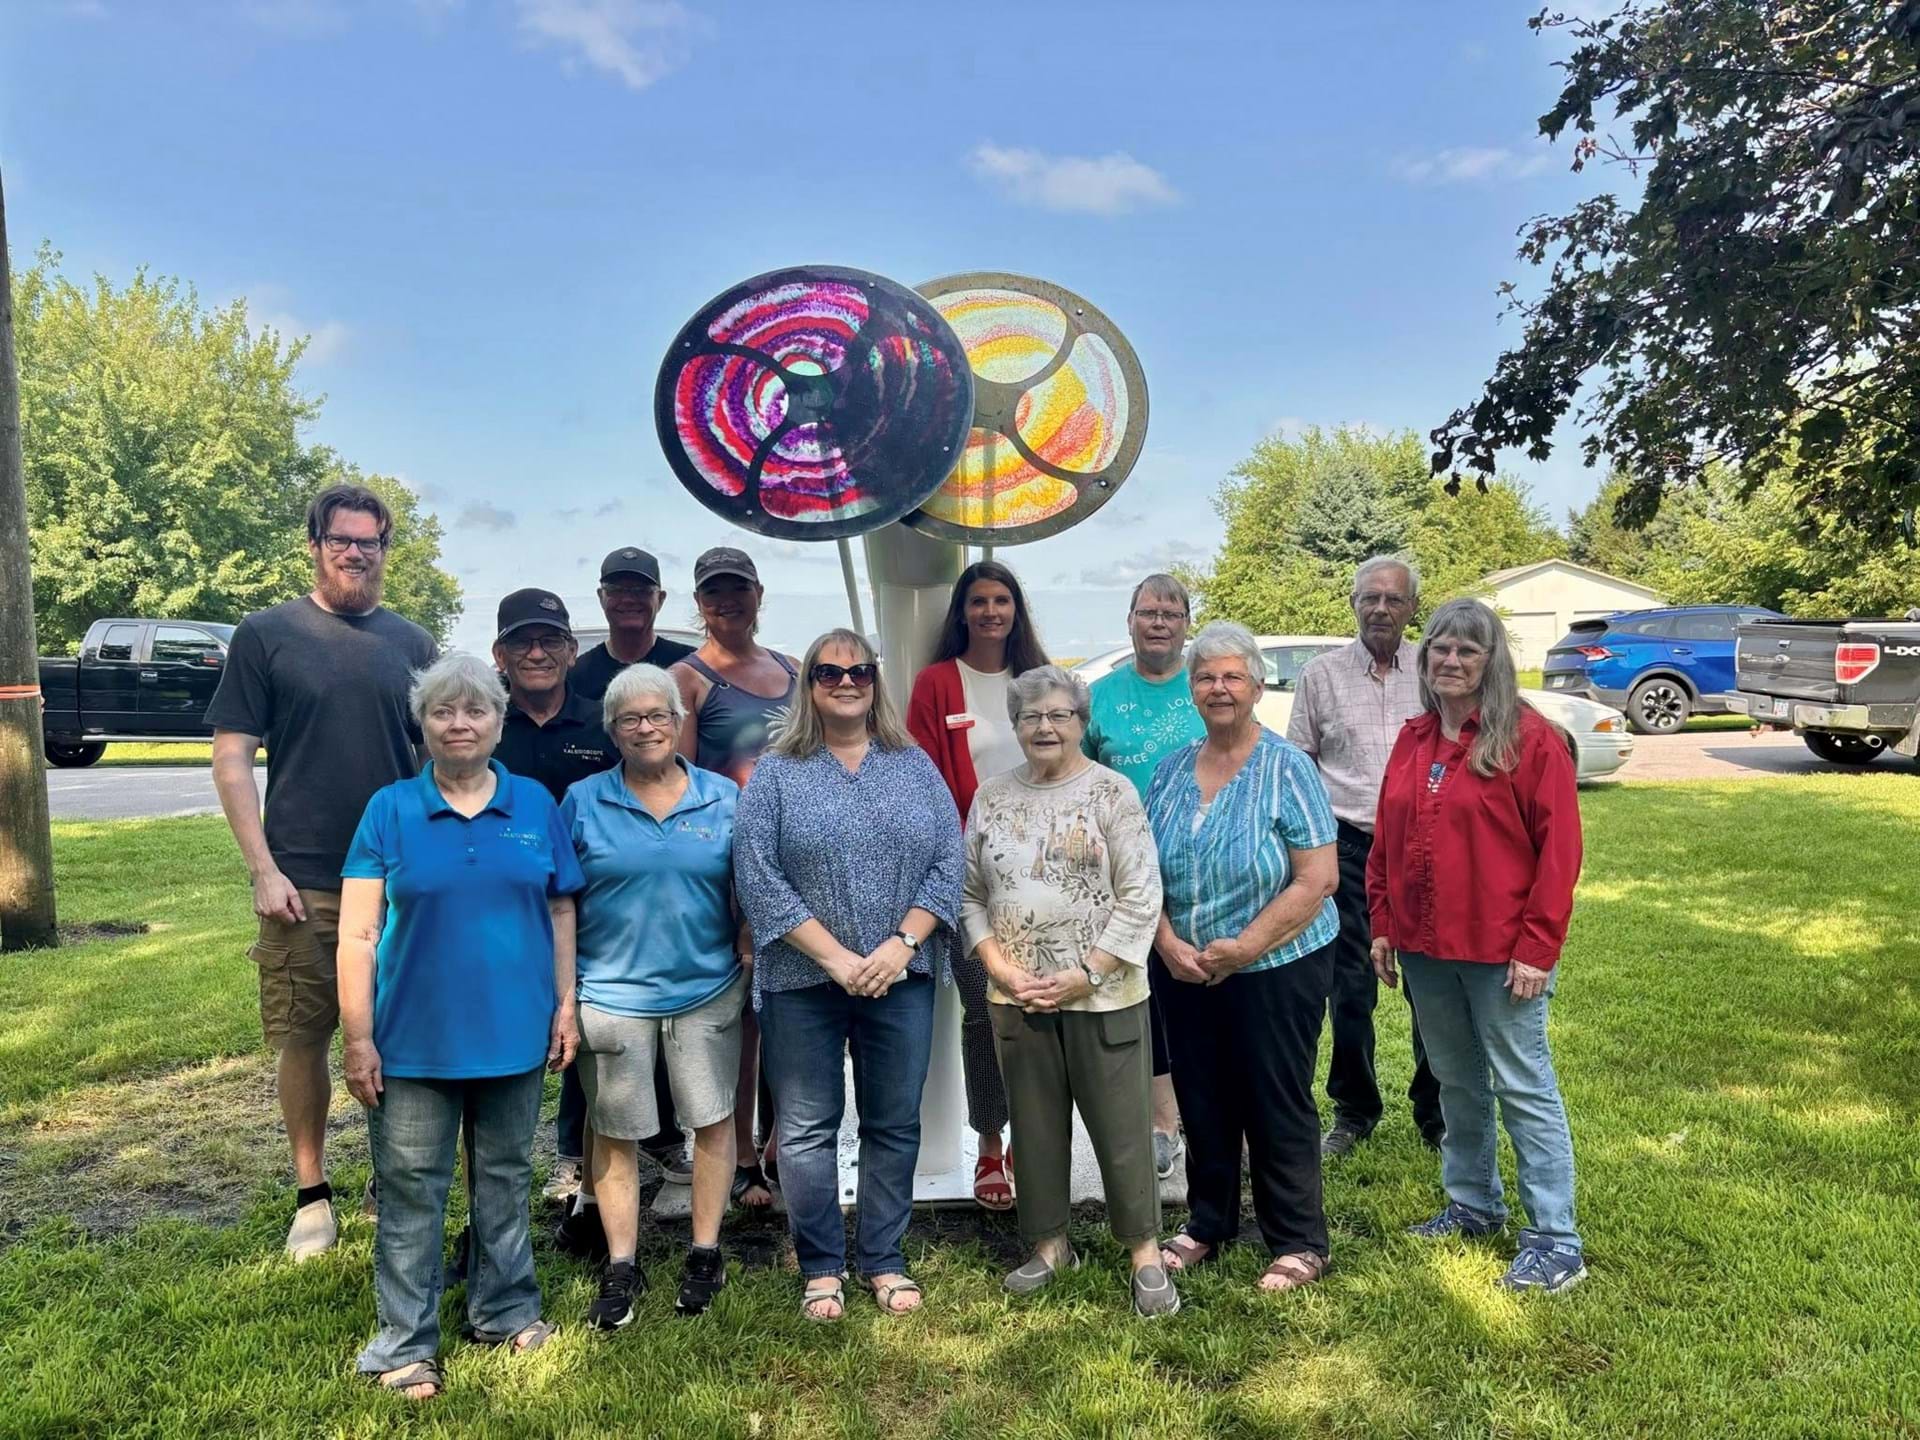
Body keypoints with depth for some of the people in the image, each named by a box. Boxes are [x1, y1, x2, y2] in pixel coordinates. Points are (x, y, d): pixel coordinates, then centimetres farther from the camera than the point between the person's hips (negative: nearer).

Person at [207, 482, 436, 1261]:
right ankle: (312, 1193, 23)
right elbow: (232, 756, -2)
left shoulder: (411, 643, 8)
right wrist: (264, 869, -10)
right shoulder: (267, 634, 0)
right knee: (303, 1038, 6)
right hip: (303, 883, -2)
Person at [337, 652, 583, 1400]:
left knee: (505, 1178, 17)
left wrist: (565, 1005, 2)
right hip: (415, 1038, -2)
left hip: (515, 1032, 2)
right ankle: (405, 1343, 21)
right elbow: (358, 932, -6)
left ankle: (507, 1310, 34)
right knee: (410, 1190, 8)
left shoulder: (536, 805, 1)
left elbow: (560, 912, 7)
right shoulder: (389, 809, -5)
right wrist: (358, 1036, -10)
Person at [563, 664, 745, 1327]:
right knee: (615, 1133, 7)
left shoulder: (724, 798, 2)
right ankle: (620, 1268, 22)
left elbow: (745, 896, 8)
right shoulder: (582, 802, -1)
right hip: (613, 994, -1)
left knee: (713, 1121, 8)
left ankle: (705, 1254, 25)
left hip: (707, 991, 1)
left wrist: (754, 973, 2)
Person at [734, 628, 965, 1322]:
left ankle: (885, 1260, 25)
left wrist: (902, 943, -11)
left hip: (902, 978, 2)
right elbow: (756, 876, -7)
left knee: (894, 1125, 9)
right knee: (808, 1129, 5)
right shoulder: (776, 773, 1)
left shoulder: (914, 765, 8)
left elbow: (948, 861, 2)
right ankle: (820, 1269, 21)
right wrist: (834, 956, -14)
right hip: (803, 981, -2)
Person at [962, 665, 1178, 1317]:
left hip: (1102, 996, -4)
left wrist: (1084, 975, -14)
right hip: (1016, 996, 4)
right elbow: (969, 894, 8)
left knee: (1122, 1126, 5)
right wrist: (1000, 967, -5)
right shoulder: (991, 797, 6)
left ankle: (1146, 1253, 20)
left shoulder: (1112, 792, -5)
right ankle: (1049, 1245, 30)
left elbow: (1140, 897, -9)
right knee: (1035, 1125, 14)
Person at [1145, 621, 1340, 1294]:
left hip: (1276, 969, -4)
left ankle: (1299, 1244, 23)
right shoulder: (1172, 769, 5)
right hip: (1187, 974, 5)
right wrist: (1168, 943, -8)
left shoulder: (1288, 769, -10)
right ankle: (1207, 1225, 34)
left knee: (1278, 1107, 5)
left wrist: (1244, 947, -19)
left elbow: (1318, 879, -14)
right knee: (1201, 1104, 15)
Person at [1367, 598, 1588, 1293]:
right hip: (1424, 948, 6)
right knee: (1457, 1081, 18)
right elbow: (1386, 841, 13)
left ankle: (1556, 1242, 11)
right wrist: (1383, 923, 8)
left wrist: (1537, 947, -15)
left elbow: (1559, 849, -12)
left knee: (1522, 1087, 1)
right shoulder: (1413, 741, 8)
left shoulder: (1531, 738, -10)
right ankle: (1473, 1204, 35)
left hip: (1501, 950, -6)